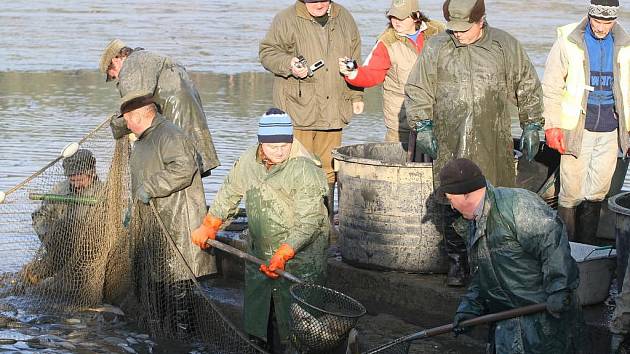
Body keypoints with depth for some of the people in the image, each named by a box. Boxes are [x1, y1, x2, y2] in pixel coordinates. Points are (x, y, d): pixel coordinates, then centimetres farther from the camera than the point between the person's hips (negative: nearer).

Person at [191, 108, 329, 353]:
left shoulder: (305, 169, -17)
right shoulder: (248, 161, 2)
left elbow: (309, 223, -20)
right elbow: (229, 193, 21)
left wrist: (283, 255, -28)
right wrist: (209, 226, 17)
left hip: (300, 256, -6)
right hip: (259, 255, 6)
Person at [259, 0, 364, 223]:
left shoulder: (344, 19, 12)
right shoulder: (287, 19, -5)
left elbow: (355, 61, 20)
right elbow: (267, 53, -2)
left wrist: (357, 95, 19)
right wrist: (289, 64, -21)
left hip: (333, 110, 5)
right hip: (298, 110, -5)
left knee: (327, 169, 9)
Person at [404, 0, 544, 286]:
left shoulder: (505, 46, 4)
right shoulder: (435, 48, 5)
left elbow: (527, 87, 13)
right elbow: (417, 90, 11)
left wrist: (531, 127, 11)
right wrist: (423, 127, 3)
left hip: (493, 145, -1)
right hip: (449, 144, 1)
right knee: (451, 204, 2)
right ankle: (457, 261, 15)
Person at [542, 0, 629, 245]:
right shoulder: (568, 41, -3)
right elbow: (551, 87, -2)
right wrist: (552, 125, -8)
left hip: (609, 131, 3)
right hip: (577, 130, -3)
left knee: (597, 193, 7)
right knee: (571, 194, -1)